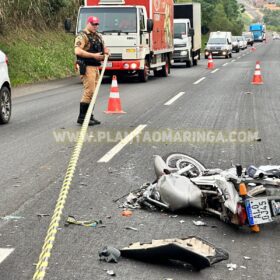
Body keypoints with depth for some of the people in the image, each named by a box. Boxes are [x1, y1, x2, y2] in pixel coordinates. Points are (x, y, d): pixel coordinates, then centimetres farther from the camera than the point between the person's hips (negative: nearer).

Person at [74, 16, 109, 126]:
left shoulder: (98, 36, 18)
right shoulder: (82, 36, -9)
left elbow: (103, 47, 29)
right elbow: (78, 51, -22)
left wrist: (105, 51, 4)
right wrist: (94, 55, -23)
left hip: (96, 67, 9)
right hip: (87, 67, -9)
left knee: (93, 92, 10)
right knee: (89, 91, -12)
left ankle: (89, 116, 17)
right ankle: (82, 117, -6)